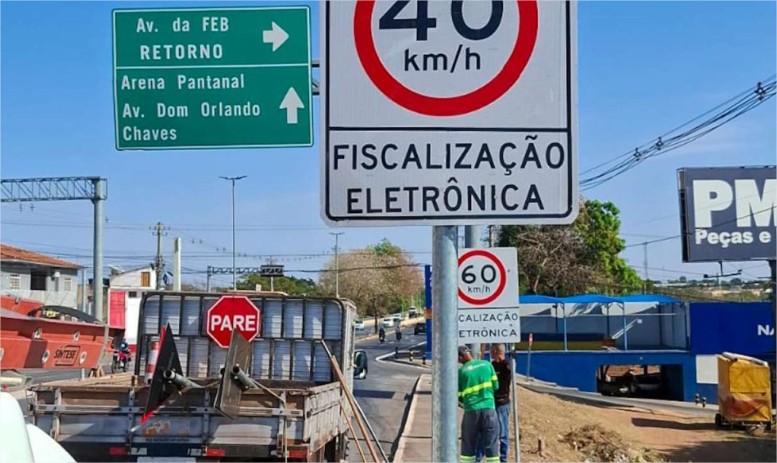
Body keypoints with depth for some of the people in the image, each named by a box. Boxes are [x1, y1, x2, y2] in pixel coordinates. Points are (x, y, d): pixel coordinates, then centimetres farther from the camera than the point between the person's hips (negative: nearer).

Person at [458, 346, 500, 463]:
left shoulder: (461, 371, 0)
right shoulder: (487, 364, 5)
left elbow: (459, 396, 5)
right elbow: (495, 386, 11)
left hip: (471, 410, -1)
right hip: (489, 408, 1)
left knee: (468, 446, 10)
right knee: (492, 445, 5)